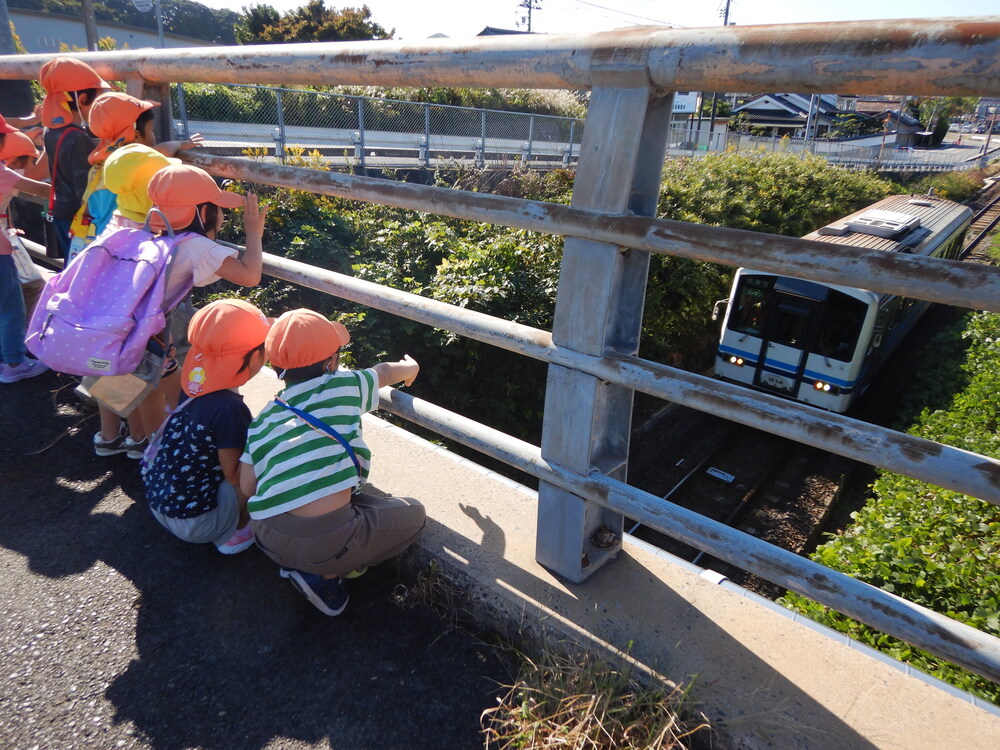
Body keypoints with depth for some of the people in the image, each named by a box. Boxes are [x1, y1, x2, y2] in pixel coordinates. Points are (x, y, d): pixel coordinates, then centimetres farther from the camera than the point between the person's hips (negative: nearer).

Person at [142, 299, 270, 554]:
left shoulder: (196, 386, -4)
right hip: (194, 522, -8)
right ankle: (236, 531, 3)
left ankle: (229, 525, 13)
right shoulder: (229, 409, -29)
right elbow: (234, 474, -20)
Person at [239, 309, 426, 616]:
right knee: (414, 514, 14)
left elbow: (247, 488, 9)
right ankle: (325, 575, 6)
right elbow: (385, 372, 18)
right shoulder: (343, 386, -1)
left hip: (269, 539, 7)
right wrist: (410, 367, 41)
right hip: (325, 541, -7)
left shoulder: (262, 420, 9)